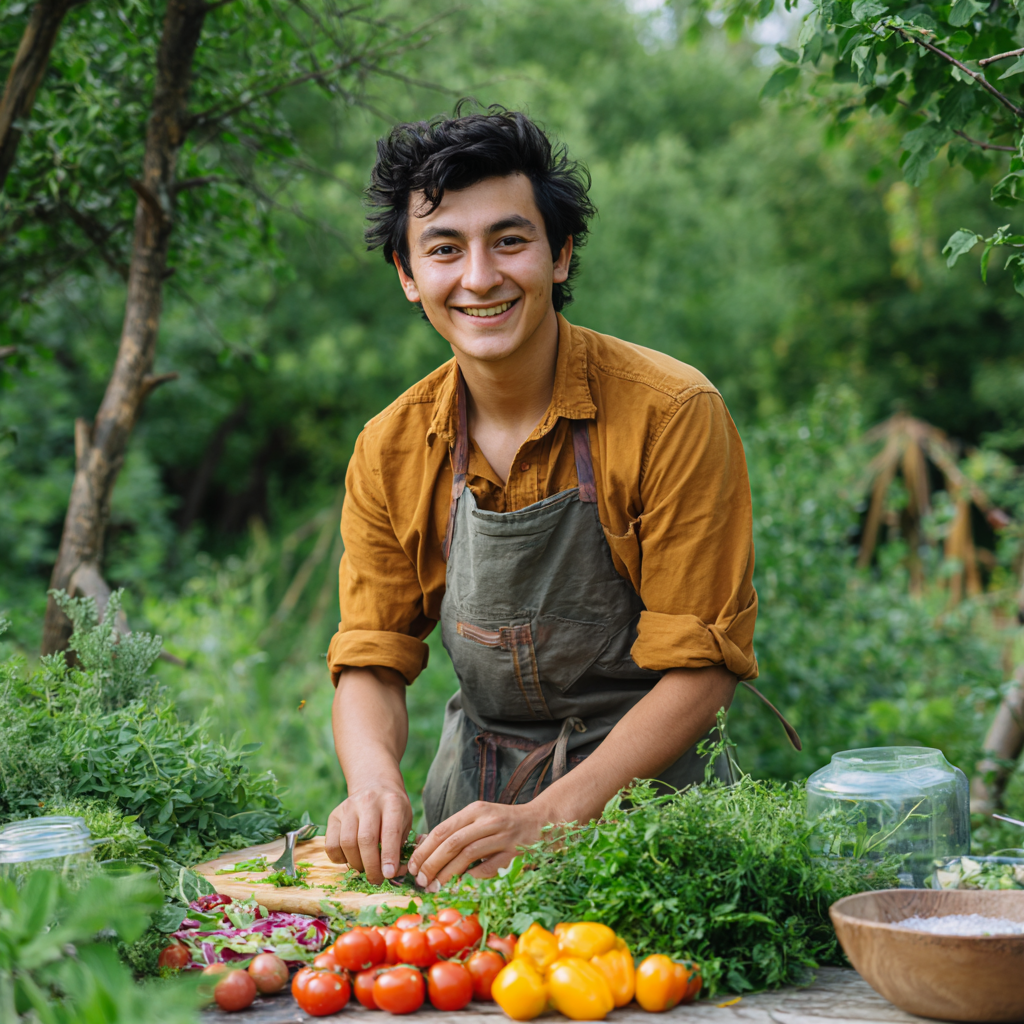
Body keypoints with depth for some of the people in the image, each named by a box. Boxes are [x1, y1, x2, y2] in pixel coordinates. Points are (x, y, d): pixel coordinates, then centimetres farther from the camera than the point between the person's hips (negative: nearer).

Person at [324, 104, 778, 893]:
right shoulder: (390, 452, 1)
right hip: (475, 796, 4)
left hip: (641, 790, -3)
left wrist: (547, 819, -23)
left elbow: (701, 669, -13)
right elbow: (371, 664, 3)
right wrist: (376, 782, -19)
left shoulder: (673, 414, -13)